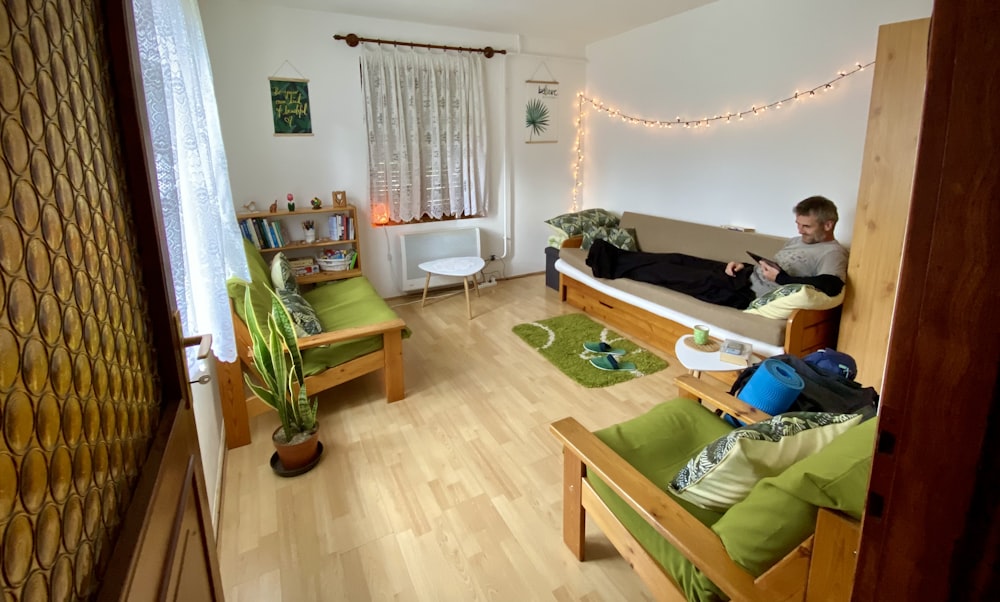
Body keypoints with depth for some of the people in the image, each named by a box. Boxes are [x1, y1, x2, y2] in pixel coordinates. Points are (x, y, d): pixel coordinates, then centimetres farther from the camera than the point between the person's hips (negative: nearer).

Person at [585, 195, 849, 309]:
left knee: (673, 272, -11)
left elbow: (830, 286, -27)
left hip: (751, 293, -9)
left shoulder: (833, 254, -8)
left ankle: (614, 266, 3)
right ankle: (614, 259, 10)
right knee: (679, 260, 3)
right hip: (745, 277, 9)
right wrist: (745, 265, 7)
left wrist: (781, 278, -25)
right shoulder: (797, 241, 21)